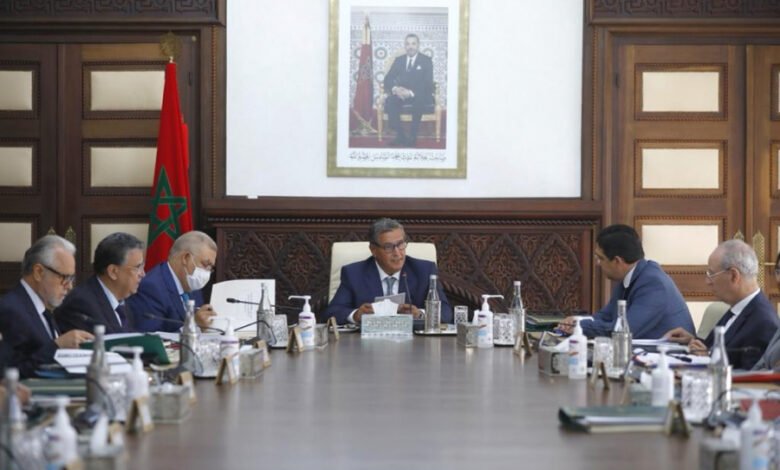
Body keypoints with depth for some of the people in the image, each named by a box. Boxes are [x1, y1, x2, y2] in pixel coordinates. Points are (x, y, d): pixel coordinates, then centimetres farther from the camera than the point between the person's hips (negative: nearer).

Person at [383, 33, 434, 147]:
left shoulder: (426, 61, 2)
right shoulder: (399, 60, 12)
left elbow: (427, 83, -9)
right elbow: (388, 79, 5)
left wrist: (411, 92, -25)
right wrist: (395, 89, -19)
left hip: (419, 95, -3)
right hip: (401, 93, 3)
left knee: (419, 101, -38)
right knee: (390, 101, -30)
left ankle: (413, 136, -28)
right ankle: (400, 135, -24)